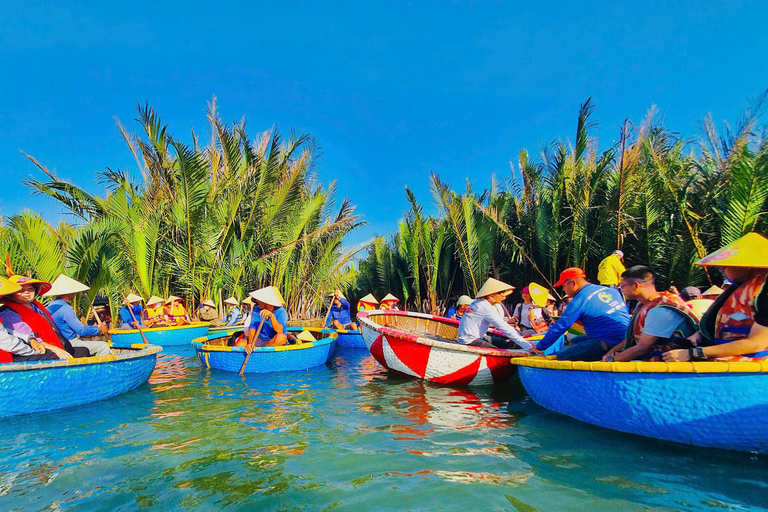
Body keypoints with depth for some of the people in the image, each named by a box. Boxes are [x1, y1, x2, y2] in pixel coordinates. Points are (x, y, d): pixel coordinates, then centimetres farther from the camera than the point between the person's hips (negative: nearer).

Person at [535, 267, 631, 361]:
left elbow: (558, 328, -10)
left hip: (610, 344, -9)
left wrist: (539, 347, 0)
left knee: (561, 356, -12)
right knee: (574, 341, 21)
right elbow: (626, 310, 21)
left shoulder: (579, 301, -13)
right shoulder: (611, 290, 10)